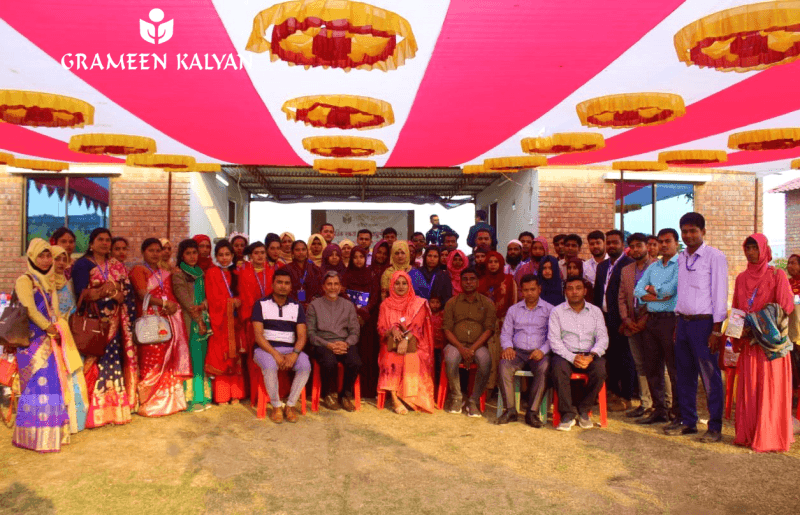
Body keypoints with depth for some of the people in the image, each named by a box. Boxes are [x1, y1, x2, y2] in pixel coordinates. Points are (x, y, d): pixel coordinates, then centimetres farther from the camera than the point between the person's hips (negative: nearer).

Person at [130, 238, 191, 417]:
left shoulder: (166, 272, 22)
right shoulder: (138, 270, 3)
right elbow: (143, 295, -9)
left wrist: (173, 306, -1)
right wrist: (165, 303, -11)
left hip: (171, 319, 6)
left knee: (171, 361, 3)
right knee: (152, 362, -9)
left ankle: (170, 400, 11)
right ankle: (149, 403, -1)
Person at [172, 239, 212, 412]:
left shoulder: (201, 273, 15)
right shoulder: (178, 273, -4)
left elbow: (208, 294, 9)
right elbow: (184, 298, -10)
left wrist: (204, 304, -13)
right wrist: (198, 319, -13)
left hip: (203, 319, 6)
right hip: (188, 320, -6)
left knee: (202, 356, 7)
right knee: (191, 356, -5)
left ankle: (203, 396, 14)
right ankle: (191, 398, 1)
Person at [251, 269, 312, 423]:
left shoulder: (296, 307, 11)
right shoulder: (261, 305, 4)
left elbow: (302, 335, 2)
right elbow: (258, 335, -6)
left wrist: (294, 354, -18)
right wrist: (275, 354, -21)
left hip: (290, 349, 2)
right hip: (266, 348, -2)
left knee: (305, 366, -28)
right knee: (270, 366, -36)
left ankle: (290, 405, -11)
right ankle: (276, 406, -14)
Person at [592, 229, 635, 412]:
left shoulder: (629, 264, -8)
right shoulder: (602, 266, 17)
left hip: (620, 319, -7)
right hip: (604, 318, 7)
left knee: (624, 357, 2)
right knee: (610, 357, 13)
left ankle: (626, 397, 11)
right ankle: (613, 392, 25)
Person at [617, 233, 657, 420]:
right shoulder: (626, 270, 17)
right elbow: (621, 297, 16)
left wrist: (646, 318, -14)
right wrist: (626, 318, 2)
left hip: (651, 322, -6)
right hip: (633, 324, 6)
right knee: (640, 364, 10)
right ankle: (646, 403, 18)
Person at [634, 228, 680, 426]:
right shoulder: (652, 267, 18)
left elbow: (670, 289, -15)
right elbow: (638, 291, 7)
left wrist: (651, 289, 3)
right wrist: (660, 296, -9)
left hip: (671, 320, -7)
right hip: (652, 319, 7)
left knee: (675, 369, -3)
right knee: (652, 367, 10)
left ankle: (679, 414, 5)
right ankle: (659, 410, 19)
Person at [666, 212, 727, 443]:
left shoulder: (715, 257, -7)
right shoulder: (681, 258, 12)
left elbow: (719, 294, -10)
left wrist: (716, 330, -13)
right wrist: (678, 324, 12)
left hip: (704, 322, -6)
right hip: (683, 322, 6)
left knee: (710, 377, -1)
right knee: (685, 375, 12)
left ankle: (715, 427, 9)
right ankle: (688, 422, 23)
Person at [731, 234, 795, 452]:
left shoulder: (777, 275, -2)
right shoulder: (741, 278, 12)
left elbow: (787, 306, -8)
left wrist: (754, 323, -15)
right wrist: (740, 329, 1)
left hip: (771, 343, -4)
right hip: (748, 343, 4)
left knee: (770, 390, -3)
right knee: (748, 389, 5)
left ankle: (770, 438, 4)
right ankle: (748, 435, 12)